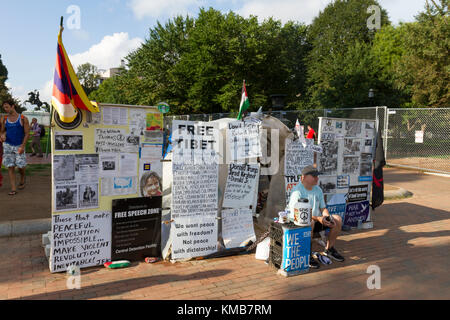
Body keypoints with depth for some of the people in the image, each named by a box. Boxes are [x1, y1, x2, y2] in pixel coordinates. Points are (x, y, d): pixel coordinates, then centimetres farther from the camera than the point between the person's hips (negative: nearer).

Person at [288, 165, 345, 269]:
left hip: (317, 220, 8)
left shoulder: (318, 190, 9)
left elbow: (323, 208, 14)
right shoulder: (297, 191, -17)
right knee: (310, 223, -40)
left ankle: (329, 249, 10)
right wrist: (317, 218, -28)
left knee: (337, 219, -5)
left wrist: (327, 217, -9)